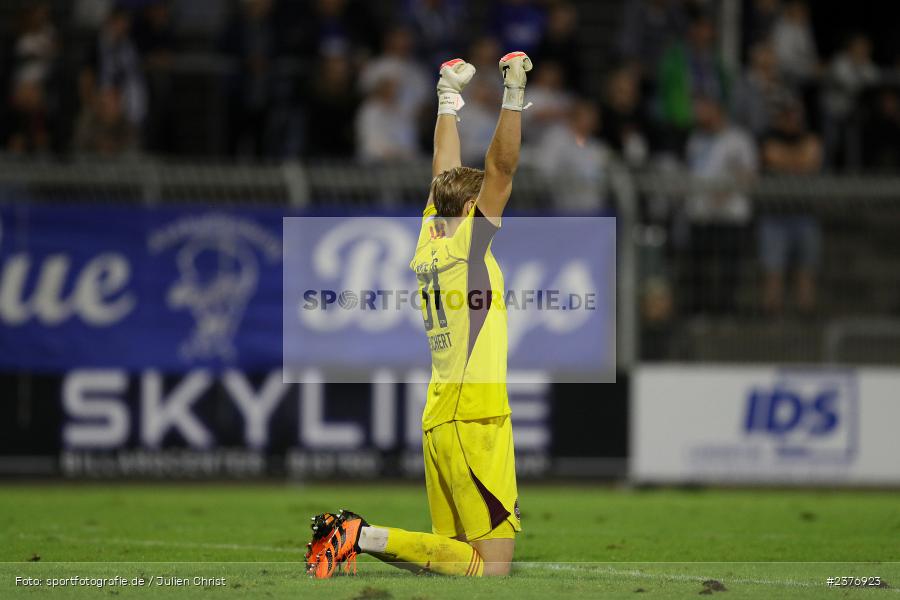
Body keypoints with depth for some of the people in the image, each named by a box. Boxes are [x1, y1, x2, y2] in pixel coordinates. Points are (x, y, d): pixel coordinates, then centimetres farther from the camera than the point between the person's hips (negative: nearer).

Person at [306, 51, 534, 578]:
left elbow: (446, 173, 24)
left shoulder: (429, 246, 12)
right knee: (493, 565, -11)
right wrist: (514, 95, -14)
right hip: (475, 421, -9)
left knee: (456, 549, 10)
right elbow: (502, 167, -14)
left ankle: (350, 534, -2)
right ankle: (368, 538, -18)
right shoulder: (466, 244, -7)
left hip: (439, 419, 9)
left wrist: (450, 98, 31)